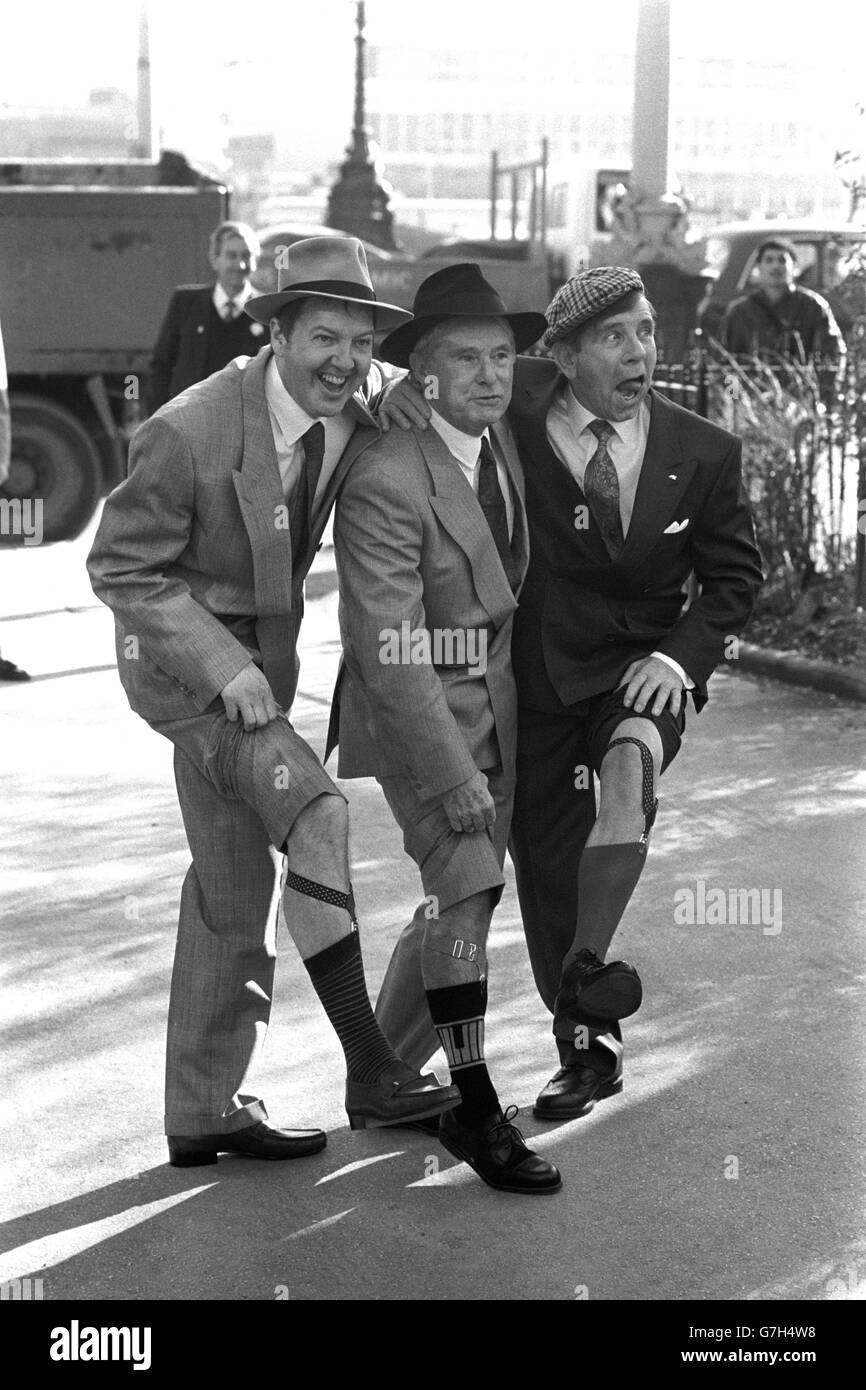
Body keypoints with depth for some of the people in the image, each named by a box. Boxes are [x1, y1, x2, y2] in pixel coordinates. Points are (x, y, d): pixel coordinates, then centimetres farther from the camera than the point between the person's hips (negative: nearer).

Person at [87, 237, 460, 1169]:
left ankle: (202, 1112, 22)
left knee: (234, 878, 11)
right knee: (313, 815, -24)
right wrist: (224, 666, -26)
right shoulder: (190, 432, -26)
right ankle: (370, 1073, -18)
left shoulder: (362, 407, -8)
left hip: (260, 649, 8)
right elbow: (121, 567, -18)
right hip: (182, 647, -7)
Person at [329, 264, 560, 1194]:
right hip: (412, 708, -8)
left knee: (459, 901, 11)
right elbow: (391, 654, -24)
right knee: (464, 882, -18)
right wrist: (451, 774, -25)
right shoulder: (386, 484, -23)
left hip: (494, 698, 8)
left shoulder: (507, 446, 3)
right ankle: (477, 1111, -8)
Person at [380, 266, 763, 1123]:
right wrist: (401, 393, -15)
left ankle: (587, 965, -29)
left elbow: (735, 576, 3)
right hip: (534, 674, 1)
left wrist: (680, 653, -13)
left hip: (641, 668, -1)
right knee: (545, 867, 7)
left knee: (630, 765, -35)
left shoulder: (703, 454, -6)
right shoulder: (520, 409, -8)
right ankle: (587, 1048, 25)